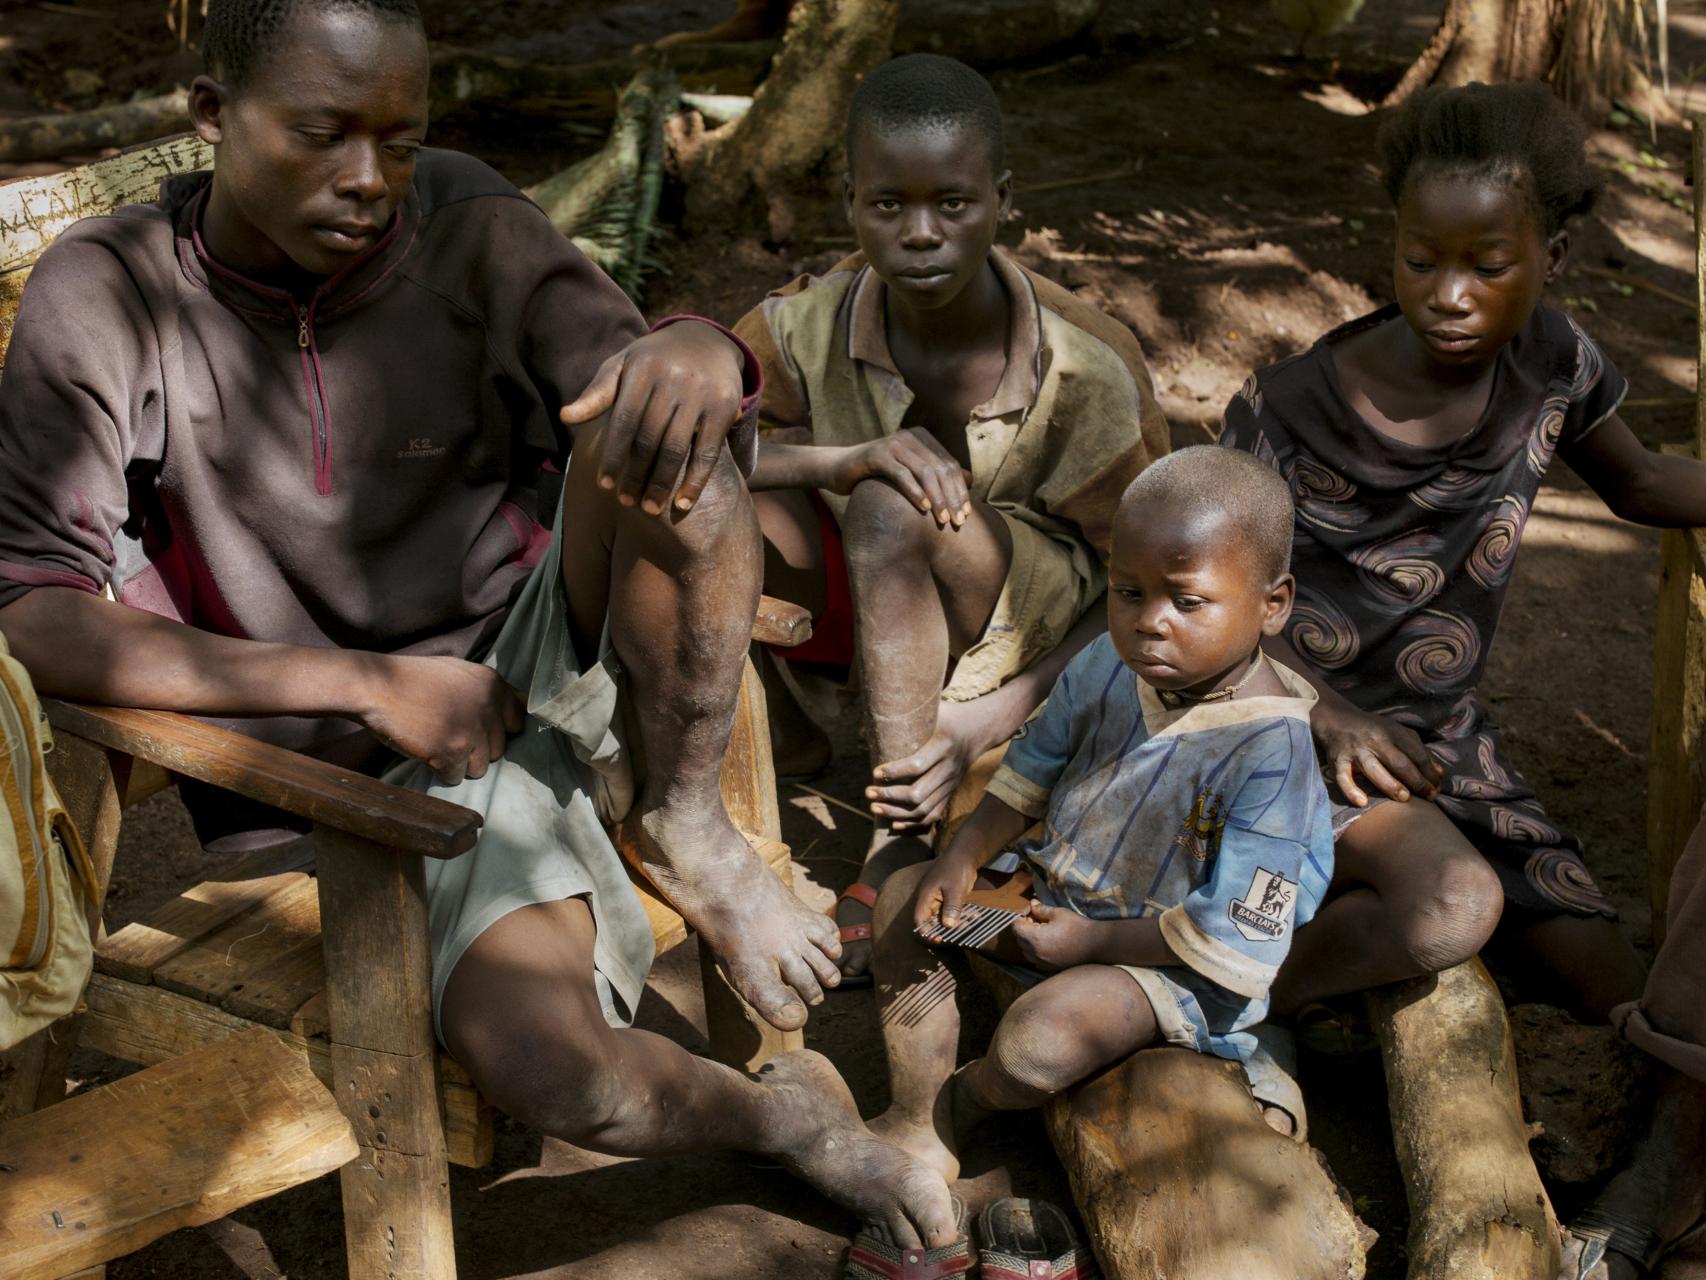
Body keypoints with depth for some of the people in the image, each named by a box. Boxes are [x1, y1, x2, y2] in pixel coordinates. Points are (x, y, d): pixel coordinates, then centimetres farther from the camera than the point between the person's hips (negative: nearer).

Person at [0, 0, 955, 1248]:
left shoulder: (467, 227, -5)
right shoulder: (106, 297, -10)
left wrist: (704, 351, -38)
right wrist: (372, 683, -22)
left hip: (547, 664, 2)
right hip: (406, 769, -2)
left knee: (656, 433, -26)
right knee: (542, 1062, -30)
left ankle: (686, 824, -7)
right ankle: (787, 1114, 4)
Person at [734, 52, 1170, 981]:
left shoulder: (1084, 373, -24)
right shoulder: (809, 327, -17)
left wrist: (990, 722, -28)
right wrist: (843, 458, -38)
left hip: (1034, 620, -3)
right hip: (862, 603, 3)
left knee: (894, 509, -36)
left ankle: (901, 840, -24)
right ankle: (773, 740, -7)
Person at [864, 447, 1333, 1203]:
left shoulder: (1268, 750, -30)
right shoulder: (1109, 667, -10)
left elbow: (1232, 938, -27)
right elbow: (1030, 774, 8)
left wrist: (1091, 942, -21)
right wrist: (963, 862, -7)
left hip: (1175, 965, -8)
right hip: (1060, 886, 8)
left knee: (1041, 1036, -31)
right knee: (905, 898, 3)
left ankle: (956, 1104, 6)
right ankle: (917, 1131, 3)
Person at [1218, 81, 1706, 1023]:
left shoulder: (1547, 361, -5)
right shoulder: (1290, 412, -19)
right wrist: (1330, 716, -23)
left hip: (1443, 732, 6)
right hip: (1295, 714, -6)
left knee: (1610, 991, 1)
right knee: (1454, 903, -34)